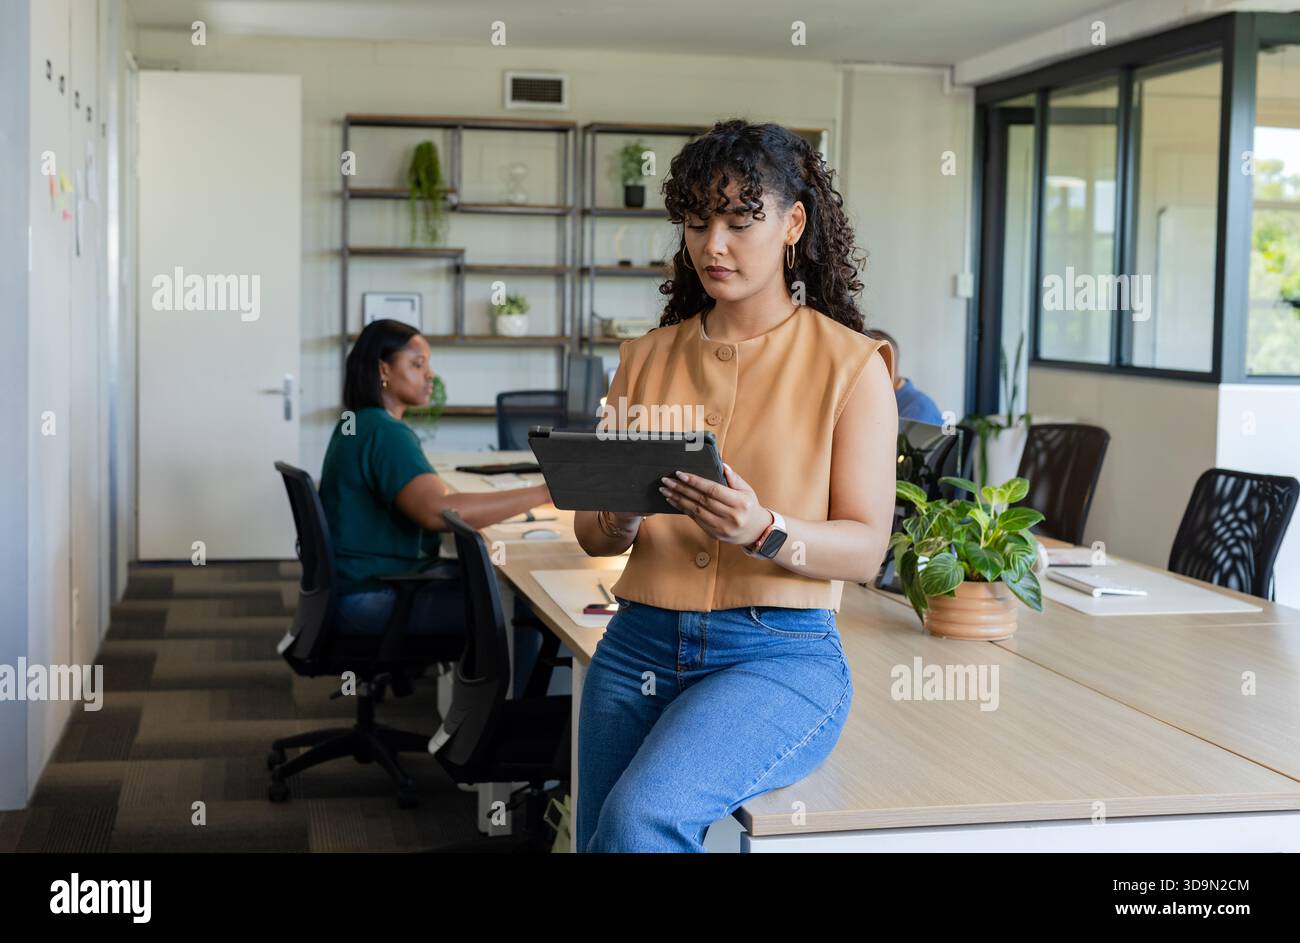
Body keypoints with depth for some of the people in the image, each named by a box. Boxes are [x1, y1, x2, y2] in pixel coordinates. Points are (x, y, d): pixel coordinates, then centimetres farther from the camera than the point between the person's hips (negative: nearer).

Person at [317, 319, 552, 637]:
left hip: (370, 578, 11)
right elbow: (437, 511, -36)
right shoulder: (386, 433, -20)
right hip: (370, 599, -11)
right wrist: (543, 493, -34)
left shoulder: (358, 423, 13)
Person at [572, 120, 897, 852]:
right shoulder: (648, 358, 11)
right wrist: (621, 518, -13)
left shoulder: (848, 364, 0)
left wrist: (763, 531, -23)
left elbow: (866, 549, -5)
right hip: (640, 645, 5)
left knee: (641, 819, -27)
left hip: (781, 653, -4)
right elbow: (590, 534, 11)